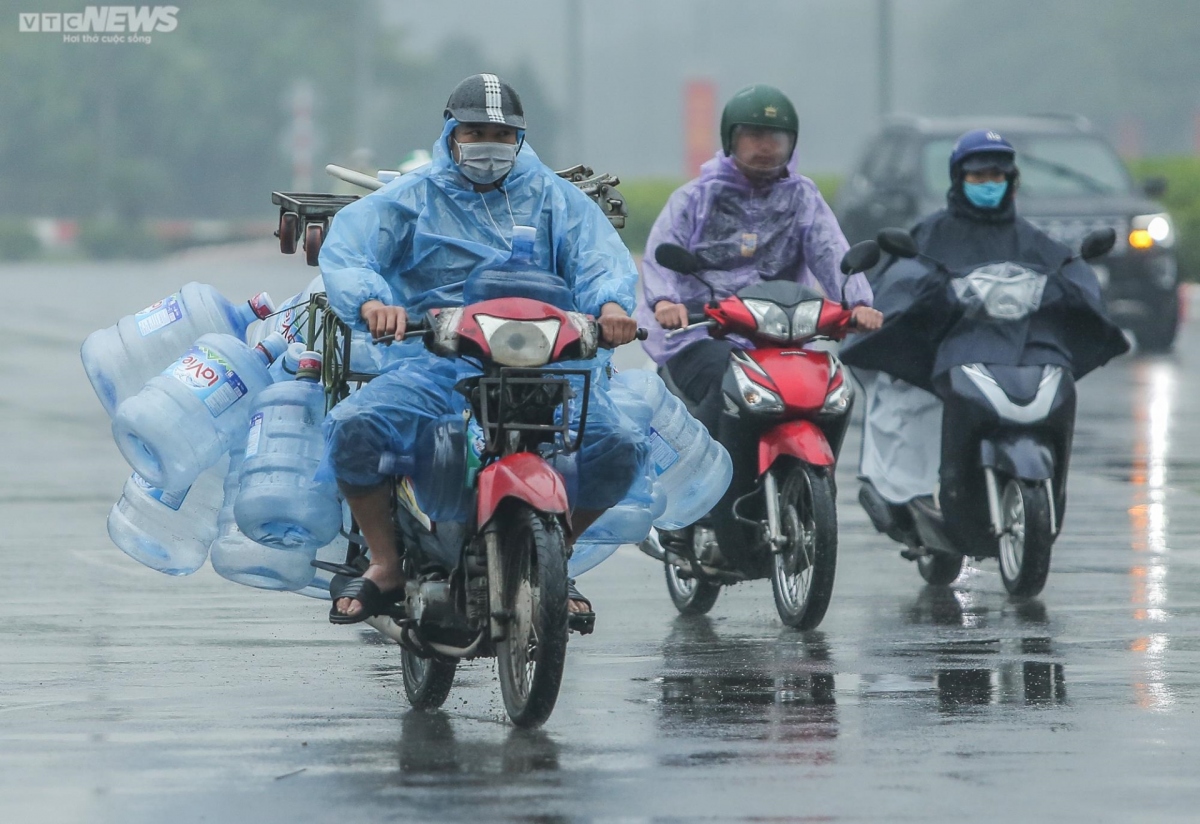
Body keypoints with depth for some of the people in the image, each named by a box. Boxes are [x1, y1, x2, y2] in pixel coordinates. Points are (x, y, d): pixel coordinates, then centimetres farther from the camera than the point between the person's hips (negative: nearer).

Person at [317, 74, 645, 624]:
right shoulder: (412, 197, 13)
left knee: (619, 448, -21)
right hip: (432, 364, -1)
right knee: (351, 428, -28)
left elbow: (598, 255, 2)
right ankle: (386, 567, -5)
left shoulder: (550, 195, 17)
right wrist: (372, 302, -27)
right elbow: (345, 251, -3)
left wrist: (611, 304, -23)